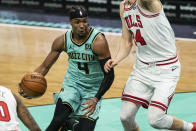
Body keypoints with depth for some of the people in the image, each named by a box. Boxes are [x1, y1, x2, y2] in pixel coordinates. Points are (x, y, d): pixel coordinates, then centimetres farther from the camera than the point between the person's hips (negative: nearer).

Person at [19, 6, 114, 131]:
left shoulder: (98, 41, -22)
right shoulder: (63, 41, -8)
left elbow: (109, 75, -19)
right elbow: (45, 67, 4)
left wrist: (96, 99, -30)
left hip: (93, 89, -2)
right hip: (72, 84, 2)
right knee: (58, 121, -25)